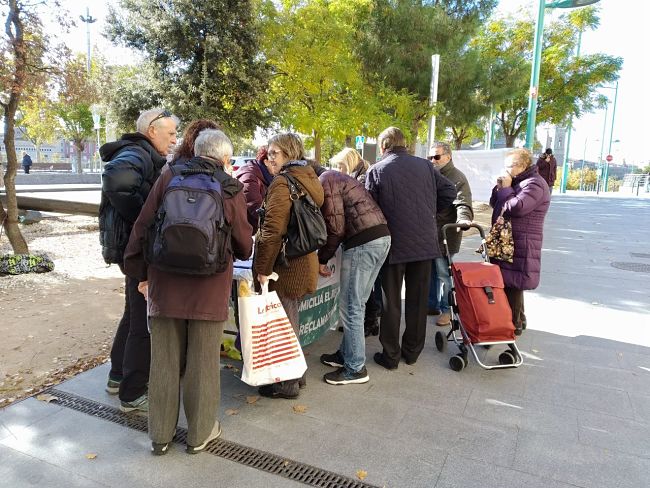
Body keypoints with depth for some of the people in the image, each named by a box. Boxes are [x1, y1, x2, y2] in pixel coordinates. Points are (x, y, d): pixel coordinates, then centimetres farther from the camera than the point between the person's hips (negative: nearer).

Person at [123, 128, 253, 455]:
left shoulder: (170, 177, 1)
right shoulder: (231, 188, -4)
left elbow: (143, 227, 2)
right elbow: (243, 244, 2)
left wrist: (141, 272, 12)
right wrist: (243, 251, 26)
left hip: (164, 283, 2)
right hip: (208, 287, -2)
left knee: (164, 360, 13)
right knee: (203, 361, 11)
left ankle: (160, 434, 28)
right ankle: (200, 433, 27)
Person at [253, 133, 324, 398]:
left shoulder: (282, 183, -16)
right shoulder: (310, 179, 12)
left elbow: (272, 230, -23)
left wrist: (263, 267, -18)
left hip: (287, 265, -9)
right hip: (305, 260, 9)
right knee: (290, 320, 21)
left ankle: (287, 383, 17)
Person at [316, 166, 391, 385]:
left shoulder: (325, 182, -5)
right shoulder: (337, 178, 24)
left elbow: (335, 227, -11)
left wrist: (322, 259, -1)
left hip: (363, 242, -10)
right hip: (382, 237, 10)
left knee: (350, 307, 0)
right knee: (356, 304, 18)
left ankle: (355, 369, 9)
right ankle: (346, 353, 31)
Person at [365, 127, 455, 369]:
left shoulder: (376, 170, -6)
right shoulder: (425, 166, 4)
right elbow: (450, 192, 6)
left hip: (394, 244, -3)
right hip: (425, 242, 3)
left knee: (391, 302, 9)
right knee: (418, 299, 14)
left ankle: (390, 356, 16)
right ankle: (412, 351, 25)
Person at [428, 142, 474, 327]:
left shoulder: (456, 177, -9)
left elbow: (462, 203, -22)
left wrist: (463, 219, -40)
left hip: (445, 235, -8)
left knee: (444, 273, 0)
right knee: (429, 271, 17)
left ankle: (446, 310, 14)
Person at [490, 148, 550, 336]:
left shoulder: (534, 184, -13)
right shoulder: (517, 182, 19)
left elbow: (516, 207, -26)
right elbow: (494, 204, 19)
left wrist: (505, 188, -13)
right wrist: (499, 187, 3)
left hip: (520, 245, -10)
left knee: (512, 284, -5)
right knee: (509, 282, 15)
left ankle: (514, 324, 5)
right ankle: (519, 319, 28)